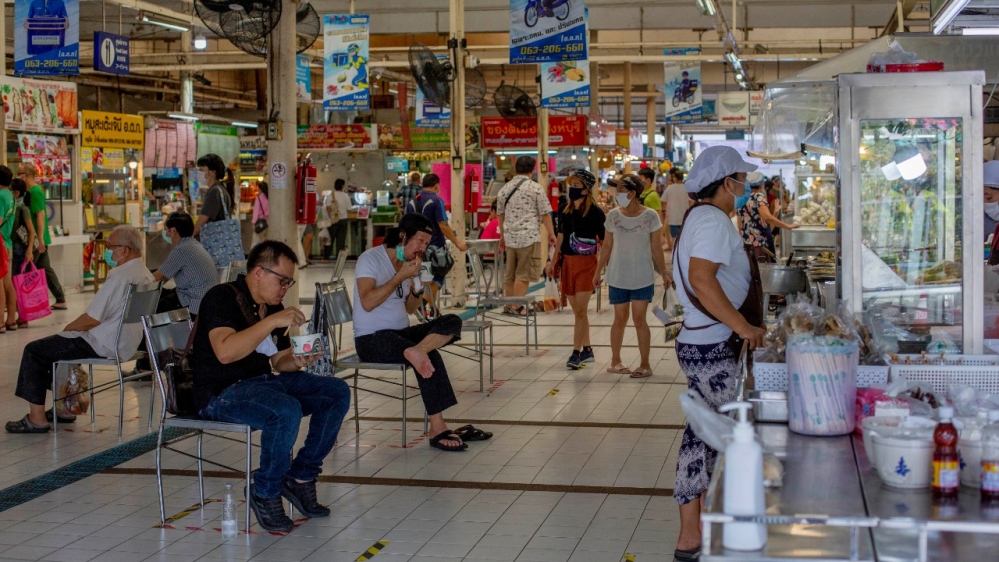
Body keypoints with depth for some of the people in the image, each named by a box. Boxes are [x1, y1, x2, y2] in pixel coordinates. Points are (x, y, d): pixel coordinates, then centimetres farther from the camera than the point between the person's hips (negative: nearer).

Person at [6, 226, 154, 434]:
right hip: (126, 343, 10)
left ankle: (37, 418, 4)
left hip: (104, 345, -10)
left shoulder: (120, 278, -24)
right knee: (58, 344, 29)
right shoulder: (145, 274, 6)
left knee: (33, 351, 2)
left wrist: (68, 328, -2)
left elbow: (91, 320, -23)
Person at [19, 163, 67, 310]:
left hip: (37, 238, -9)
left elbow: (40, 215, -19)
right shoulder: (32, 191, 14)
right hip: (38, 238, 9)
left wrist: (40, 239, -22)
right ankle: (60, 301, 13)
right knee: (46, 269, 11)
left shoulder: (35, 191, -14)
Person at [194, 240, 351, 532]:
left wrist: (298, 361, -3)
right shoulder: (222, 298, -13)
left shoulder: (272, 307, 13)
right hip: (222, 392, -9)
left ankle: (300, 476, 3)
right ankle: (265, 493, -14)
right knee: (287, 410, -35)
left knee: (337, 392, -3)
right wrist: (272, 322, -28)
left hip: (264, 382, 9)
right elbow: (225, 352, -29)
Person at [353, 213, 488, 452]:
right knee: (431, 357, -30)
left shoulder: (409, 263, 12)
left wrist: (417, 289, -5)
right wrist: (401, 276, -19)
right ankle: (438, 430, -28)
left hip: (401, 332, 8)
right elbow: (368, 302, -24)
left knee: (452, 322, -14)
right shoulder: (370, 259, -10)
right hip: (372, 339, -8)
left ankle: (416, 350, -39)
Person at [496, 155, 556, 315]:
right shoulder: (535, 188, -6)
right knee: (524, 274, -2)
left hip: (510, 237, 6)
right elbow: (545, 213, -6)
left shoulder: (505, 188, 12)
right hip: (529, 236, -6)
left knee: (510, 274, 13)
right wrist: (551, 233, 3)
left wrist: (502, 236, 28)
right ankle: (516, 306, -4)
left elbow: (500, 214, 19)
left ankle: (509, 305, 20)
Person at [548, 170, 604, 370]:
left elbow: (604, 241, -7)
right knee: (577, 310, 10)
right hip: (568, 262, 6)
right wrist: (553, 262, 15)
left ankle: (576, 353, -8)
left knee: (580, 310, -10)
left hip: (586, 263, -6)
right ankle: (587, 350, 20)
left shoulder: (595, 212, -8)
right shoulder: (565, 211, 10)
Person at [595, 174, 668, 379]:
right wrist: (598, 271, 7)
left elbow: (656, 248, -1)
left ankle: (645, 365, 5)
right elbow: (607, 246, 6)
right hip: (617, 277, 2)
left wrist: (664, 272, 0)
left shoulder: (650, 216, -7)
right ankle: (615, 361, 22)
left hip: (642, 277, -2)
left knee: (639, 319, -4)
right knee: (620, 319, 8)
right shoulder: (613, 215, -1)